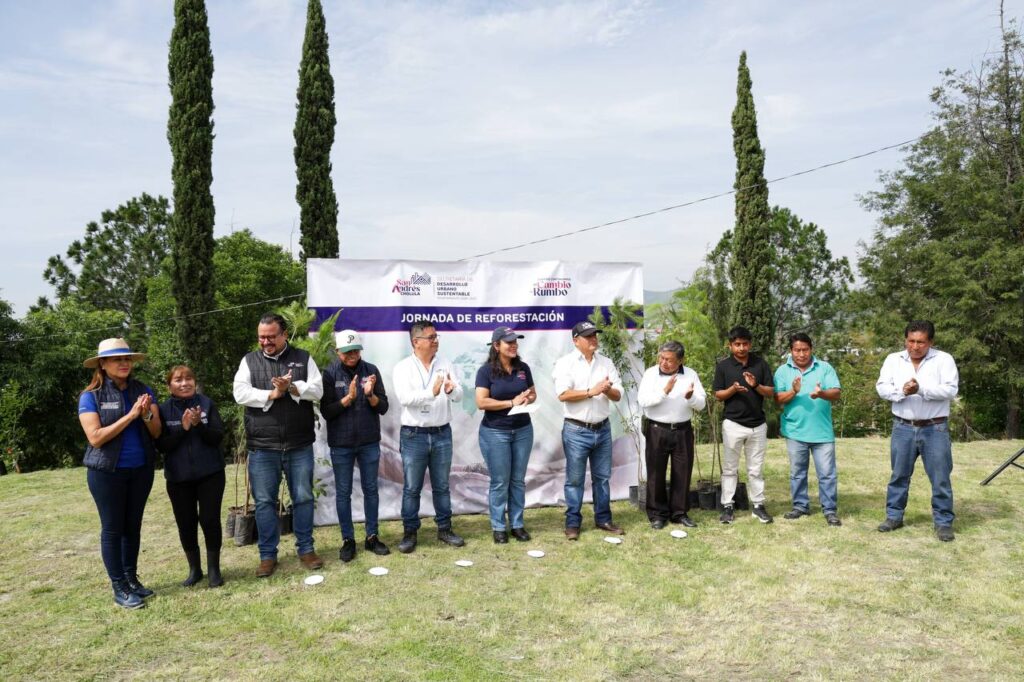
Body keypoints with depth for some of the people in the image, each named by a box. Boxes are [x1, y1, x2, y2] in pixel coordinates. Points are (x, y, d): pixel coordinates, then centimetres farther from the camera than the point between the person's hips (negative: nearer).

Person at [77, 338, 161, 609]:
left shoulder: (143, 390, 2)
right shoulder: (90, 396, -9)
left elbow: (156, 432, 0)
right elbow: (95, 437, -18)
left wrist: (147, 415, -21)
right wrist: (130, 415, -23)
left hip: (141, 470, 4)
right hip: (107, 472, -4)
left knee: (133, 526, 13)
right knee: (112, 529, 4)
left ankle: (131, 578, 25)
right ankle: (119, 588, 12)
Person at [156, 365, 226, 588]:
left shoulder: (207, 404, -2)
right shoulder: (164, 410, -2)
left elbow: (218, 437, -6)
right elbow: (162, 445, -8)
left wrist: (199, 424, -22)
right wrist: (183, 428, -21)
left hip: (210, 473, -1)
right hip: (178, 477, 1)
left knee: (210, 520, -1)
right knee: (186, 523, 7)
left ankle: (214, 569, 14)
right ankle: (194, 569, 24)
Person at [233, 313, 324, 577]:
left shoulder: (303, 358, 6)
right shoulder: (249, 361, 7)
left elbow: (317, 389, -4)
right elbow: (241, 394, -6)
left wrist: (292, 387, -19)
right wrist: (272, 394, -14)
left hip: (299, 444, 0)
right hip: (262, 446, 0)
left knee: (303, 498, 8)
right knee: (264, 501, 5)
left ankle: (306, 549, 22)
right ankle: (268, 555, 17)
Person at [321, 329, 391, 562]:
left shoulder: (370, 370, 0)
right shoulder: (329, 374, -5)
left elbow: (383, 407, -1)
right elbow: (326, 411, -9)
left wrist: (371, 395, -20)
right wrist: (348, 398, -22)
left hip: (369, 442, 2)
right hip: (341, 443, -2)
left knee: (370, 489, 10)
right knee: (343, 492, 7)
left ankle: (372, 537, 22)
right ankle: (348, 540, 19)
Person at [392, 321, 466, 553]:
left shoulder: (445, 365, 4)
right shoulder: (403, 367, -5)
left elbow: (459, 396, -6)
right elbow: (404, 397, -21)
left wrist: (452, 390, -30)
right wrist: (431, 392, -35)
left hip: (442, 434, 3)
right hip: (414, 435, -3)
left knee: (441, 486, 13)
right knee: (412, 488, 6)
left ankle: (444, 529, 25)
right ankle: (410, 532, 18)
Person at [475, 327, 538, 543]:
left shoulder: (523, 368, 4)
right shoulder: (486, 371, -10)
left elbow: (532, 394, 13)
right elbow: (481, 402, -18)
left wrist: (527, 400, -11)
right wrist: (512, 402, -18)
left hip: (523, 430, 4)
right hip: (495, 432, -4)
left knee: (518, 480, 10)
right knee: (500, 482, 3)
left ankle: (517, 524, 21)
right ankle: (498, 527, 15)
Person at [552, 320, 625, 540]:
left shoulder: (606, 363, 8)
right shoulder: (565, 363, -6)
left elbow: (618, 395, 5)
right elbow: (563, 394, -18)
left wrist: (608, 390, -17)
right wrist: (591, 392, -20)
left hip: (603, 429, 5)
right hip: (576, 431, -4)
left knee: (602, 477, 13)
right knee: (575, 479, 4)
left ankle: (603, 519, 26)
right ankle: (573, 523, 14)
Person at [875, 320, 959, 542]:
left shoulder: (944, 359, -3)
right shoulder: (893, 359, 4)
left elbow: (950, 390, -13)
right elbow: (881, 387, -2)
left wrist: (921, 389, -26)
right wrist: (902, 391, -21)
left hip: (935, 429, -2)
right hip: (903, 428, 2)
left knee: (940, 478, 3)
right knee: (899, 475, 11)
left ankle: (943, 522, 14)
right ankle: (894, 516, 22)